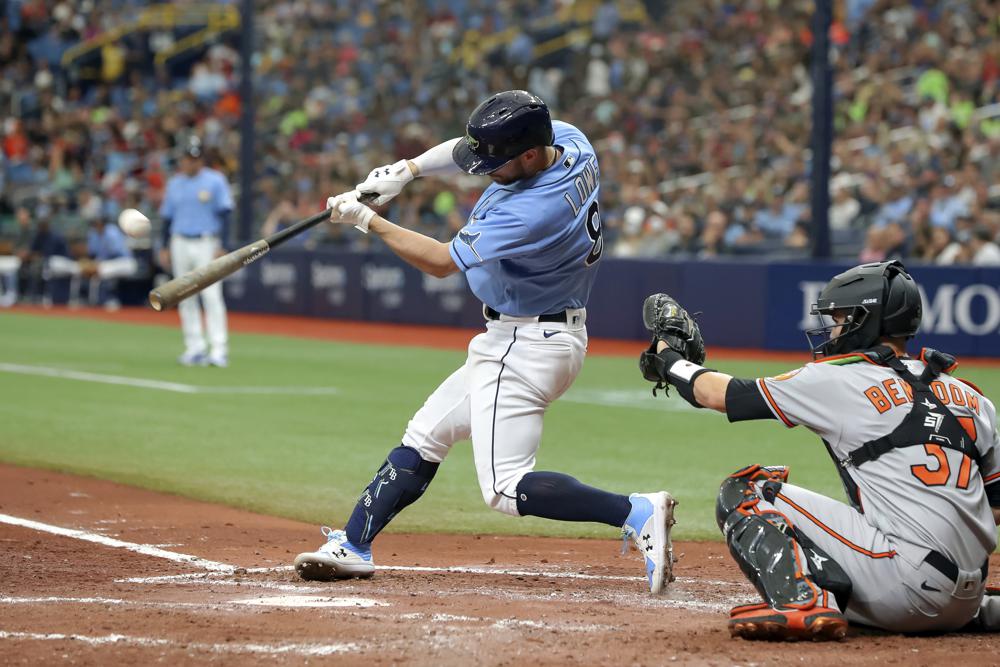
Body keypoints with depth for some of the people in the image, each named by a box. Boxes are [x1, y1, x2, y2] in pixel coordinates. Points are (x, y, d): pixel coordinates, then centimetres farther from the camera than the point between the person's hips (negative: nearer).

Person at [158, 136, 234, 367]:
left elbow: (225, 215, -4)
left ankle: (219, 350, -15)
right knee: (186, 298, 5)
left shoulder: (215, 181, 0)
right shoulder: (174, 184, 13)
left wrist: (221, 246, -12)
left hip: (206, 243, -5)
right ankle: (195, 348, 11)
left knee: (211, 295, -13)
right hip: (180, 243, 5)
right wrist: (165, 247, 10)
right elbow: (167, 217, 17)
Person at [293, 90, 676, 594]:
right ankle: (352, 547, 22)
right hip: (511, 343, 10)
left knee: (505, 489, -13)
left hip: (526, 346, -10)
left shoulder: (534, 211, -31)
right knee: (423, 439, 16)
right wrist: (407, 170, -1)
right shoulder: (567, 140, -5)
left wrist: (366, 221, -8)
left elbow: (440, 262, -18)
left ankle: (635, 513, -17)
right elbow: (468, 152, 13)